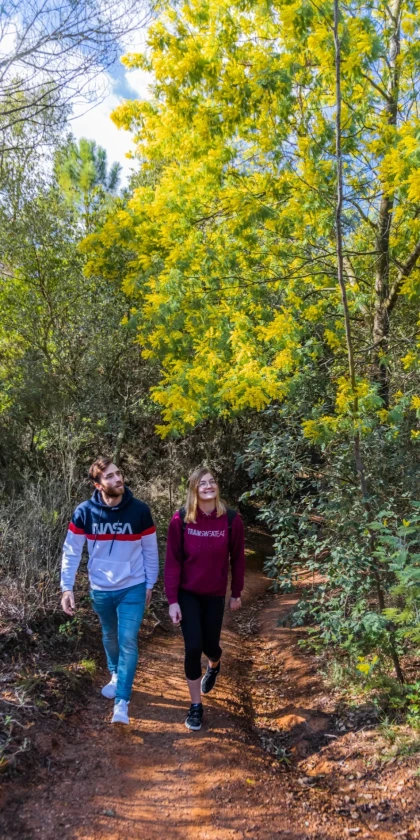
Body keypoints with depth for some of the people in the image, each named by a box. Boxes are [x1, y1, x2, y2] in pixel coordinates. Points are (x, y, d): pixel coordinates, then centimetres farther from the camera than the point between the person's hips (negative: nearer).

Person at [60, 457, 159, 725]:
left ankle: (122, 701, 6)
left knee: (128, 641, -6)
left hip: (133, 588, -2)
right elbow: (71, 552, -6)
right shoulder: (85, 512, -14)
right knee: (110, 637, 21)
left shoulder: (140, 510, -14)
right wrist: (67, 587, -11)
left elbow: (150, 550, -3)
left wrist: (150, 585, 2)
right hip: (100, 590, 2)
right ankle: (116, 675, 48)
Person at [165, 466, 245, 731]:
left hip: (215, 594, 1)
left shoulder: (231, 519, -14)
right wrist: (172, 600, -12)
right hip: (187, 594, -1)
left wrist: (236, 594, 5)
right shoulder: (181, 519, -16)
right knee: (193, 647, -3)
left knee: (210, 644, 12)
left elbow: (238, 558, -2)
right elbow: (172, 561, -11)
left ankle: (214, 666, 52)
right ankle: (196, 705, 19)